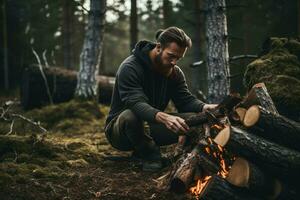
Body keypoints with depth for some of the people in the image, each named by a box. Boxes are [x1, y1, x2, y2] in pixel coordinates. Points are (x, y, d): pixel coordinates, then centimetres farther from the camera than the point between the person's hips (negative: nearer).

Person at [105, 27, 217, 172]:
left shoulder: (175, 73, 1)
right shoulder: (129, 68, -22)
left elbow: (186, 100, -6)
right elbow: (136, 104, -36)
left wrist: (204, 107, -30)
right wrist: (164, 117, -54)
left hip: (150, 127, 6)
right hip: (121, 128, -6)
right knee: (131, 115, -41)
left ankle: (145, 148, 0)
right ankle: (149, 154, -12)